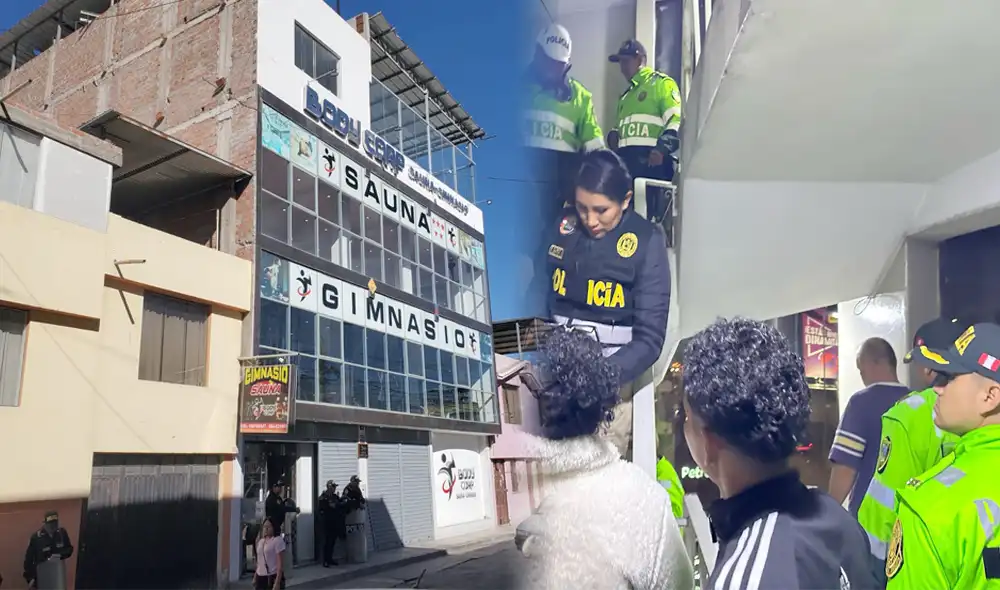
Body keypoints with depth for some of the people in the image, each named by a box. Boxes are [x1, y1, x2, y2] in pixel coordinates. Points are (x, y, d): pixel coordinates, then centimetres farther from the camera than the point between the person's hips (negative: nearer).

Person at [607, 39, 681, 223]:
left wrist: (662, 149, -20)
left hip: (651, 159, -8)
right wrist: (614, 134, 15)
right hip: (626, 159, 8)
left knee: (651, 213, -14)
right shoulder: (627, 95, 31)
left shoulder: (661, 83, 5)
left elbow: (676, 119, -7)